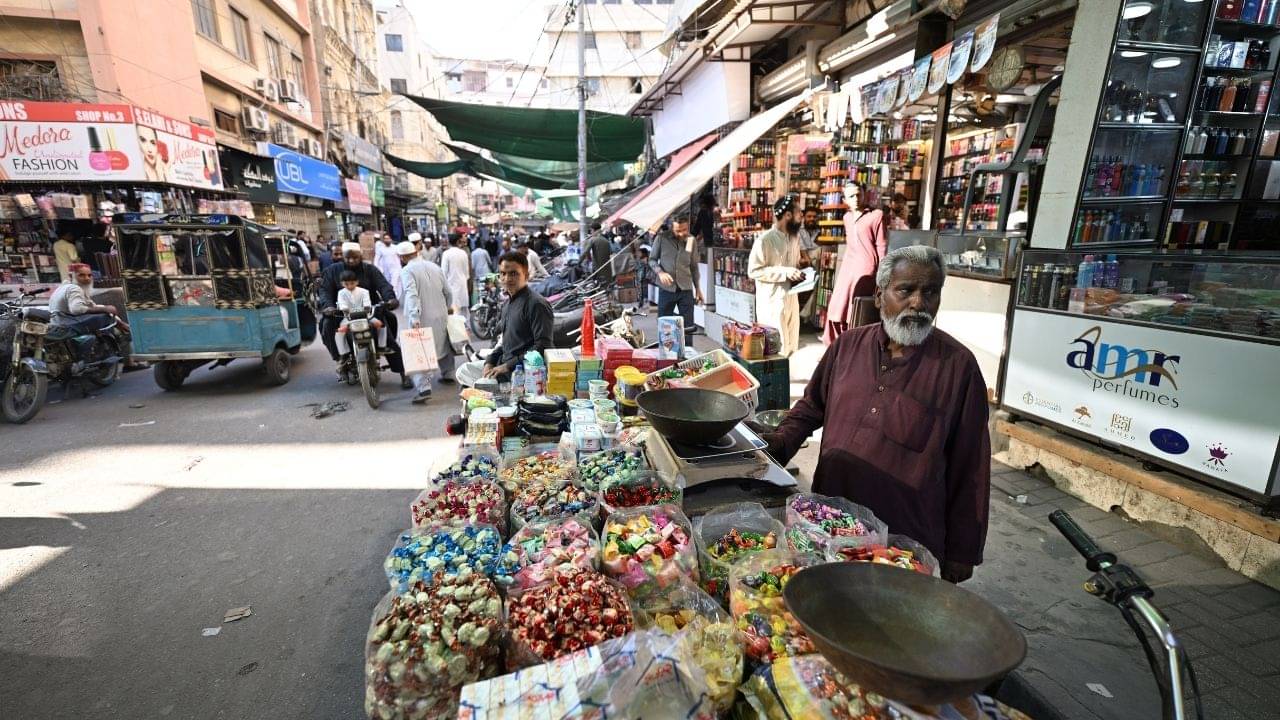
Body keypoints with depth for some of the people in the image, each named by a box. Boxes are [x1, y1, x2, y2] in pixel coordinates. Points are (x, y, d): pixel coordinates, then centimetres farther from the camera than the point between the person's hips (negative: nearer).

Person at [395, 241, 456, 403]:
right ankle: (448, 374, 38)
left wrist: (414, 317, -29)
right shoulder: (434, 267, 9)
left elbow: (411, 295, -23)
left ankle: (424, 388, -15)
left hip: (422, 319, -6)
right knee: (443, 343, 25)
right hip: (441, 315, 6)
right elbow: (447, 291, 14)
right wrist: (449, 307, 29)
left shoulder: (407, 271, -10)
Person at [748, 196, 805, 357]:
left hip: (791, 298, 8)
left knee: (791, 347, 13)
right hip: (772, 302, -8)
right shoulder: (765, 239, -15)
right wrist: (785, 273, -22)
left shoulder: (795, 238, 11)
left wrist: (799, 273, 1)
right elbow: (753, 271, -18)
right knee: (775, 349, -6)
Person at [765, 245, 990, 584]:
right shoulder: (848, 344, -1)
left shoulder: (957, 365, -10)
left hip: (908, 543, -3)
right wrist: (776, 446, -5)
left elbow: (970, 468, -5)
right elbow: (811, 407, 11)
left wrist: (962, 552, -1)